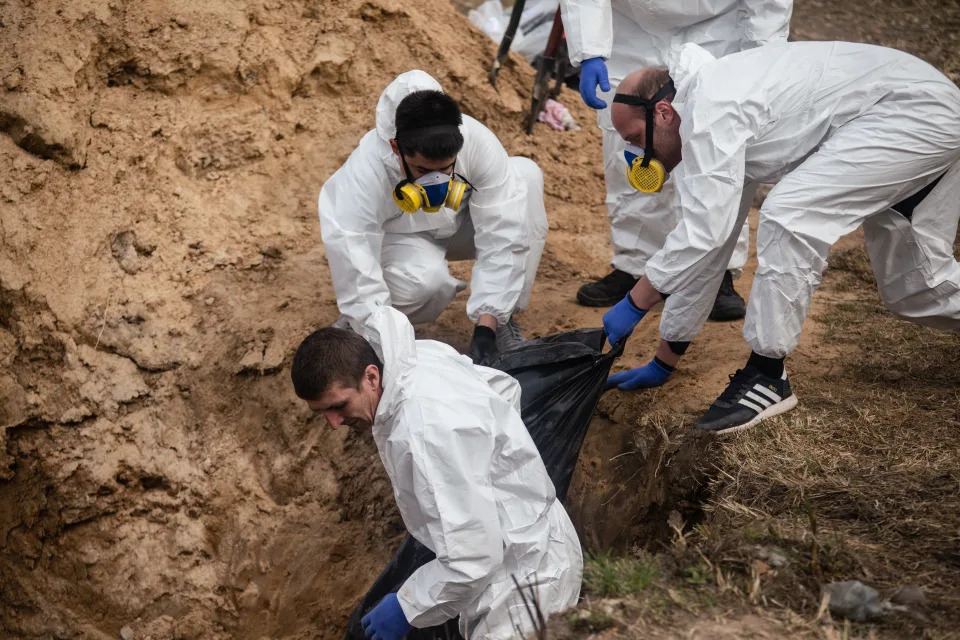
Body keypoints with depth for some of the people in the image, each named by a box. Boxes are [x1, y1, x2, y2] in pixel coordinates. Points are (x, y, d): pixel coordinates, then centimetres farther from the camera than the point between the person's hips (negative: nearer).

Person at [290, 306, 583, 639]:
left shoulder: (425, 431, -34)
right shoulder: (419, 354, -6)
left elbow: (472, 560, -31)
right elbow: (505, 386, 14)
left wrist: (406, 607, -17)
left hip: (522, 574, -9)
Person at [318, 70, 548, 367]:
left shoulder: (480, 143, -33)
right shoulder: (364, 173, -39)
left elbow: (502, 239, -31)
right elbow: (355, 275, -39)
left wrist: (486, 329, -35)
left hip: (456, 225, 4)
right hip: (396, 236, -4)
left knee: (526, 174, -21)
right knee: (427, 278, -39)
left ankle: (502, 320, -13)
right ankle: (354, 323, -5)